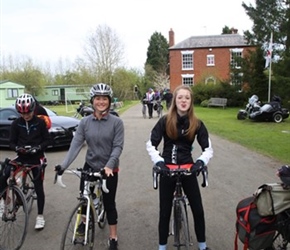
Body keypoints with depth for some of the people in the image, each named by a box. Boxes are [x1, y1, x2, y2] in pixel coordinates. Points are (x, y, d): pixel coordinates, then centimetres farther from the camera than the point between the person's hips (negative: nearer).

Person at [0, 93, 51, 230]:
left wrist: (38, 147, -21)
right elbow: (12, 142, 1)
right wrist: (17, 148, -21)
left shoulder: (40, 122, -7)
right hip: (22, 156, 2)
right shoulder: (16, 124, -2)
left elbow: (48, 140, -3)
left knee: (38, 187, 1)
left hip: (37, 157, -2)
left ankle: (40, 216, 15)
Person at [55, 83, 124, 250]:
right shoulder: (85, 122, -4)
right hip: (90, 166, 3)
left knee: (109, 204, 6)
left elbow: (118, 146, -14)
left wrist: (109, 165, -28)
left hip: (109, 169, -3)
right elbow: (76, 144, -10)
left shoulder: (116, 122, -11)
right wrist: (64, 165, -21)